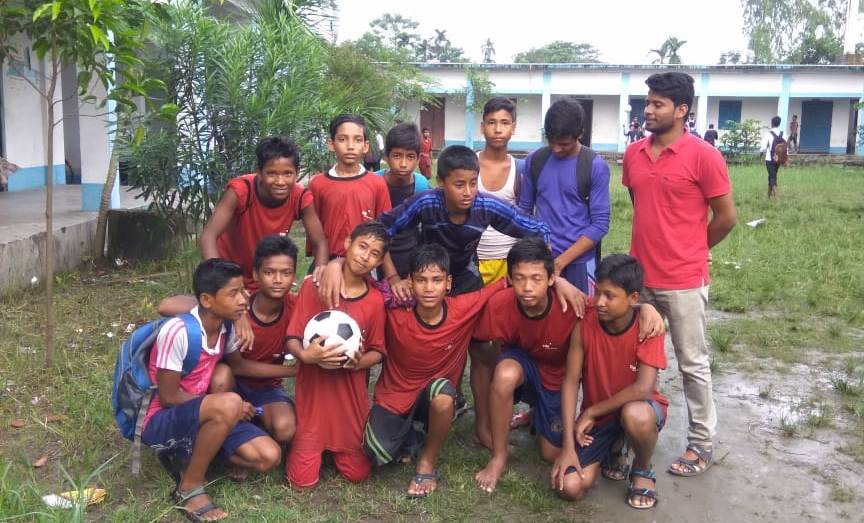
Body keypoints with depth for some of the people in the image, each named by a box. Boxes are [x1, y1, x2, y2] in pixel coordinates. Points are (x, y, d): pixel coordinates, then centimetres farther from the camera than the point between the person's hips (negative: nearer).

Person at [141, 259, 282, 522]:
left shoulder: (226, 327, -4)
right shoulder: (177, 331, -24)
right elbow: (169, 397, -19)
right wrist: (229, 407, -15)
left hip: (202, 417, 7)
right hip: (162, 422, -6)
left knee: (268, 456, -12)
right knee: (228, 405, -36)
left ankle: (195, 455, 8)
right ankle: (189, 487, -15)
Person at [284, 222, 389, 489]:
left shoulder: (375, 300, -3)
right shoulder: (313, 285, -9)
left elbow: (377, 352, 5)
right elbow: (292, 339, -7)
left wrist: (360, 362, -17)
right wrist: (305, 355, -29)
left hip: (352, 397, 2)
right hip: (312, 395, -2)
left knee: (357, 474, 6)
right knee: (302, 480, -1)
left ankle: (337, 448, 36)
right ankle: (306, 445, 30)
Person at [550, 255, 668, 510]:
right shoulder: (585, 322, -16)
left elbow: (643, 389, -30)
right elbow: (570, 382, -14)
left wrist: (590, 411, -21)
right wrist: (568, 446, -19)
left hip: (637, 407, -2)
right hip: (595, 416, 3)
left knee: (635, 416, -41)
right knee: (569, 487, -15)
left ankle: (642, 471, -5)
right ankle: (613, 449, 18)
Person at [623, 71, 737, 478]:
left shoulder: (703, 156, -12)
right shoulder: (633, 154, 6)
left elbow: (726, 217, -7)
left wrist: (688, 250, 5)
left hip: (684, 281, -5)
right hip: (639, 276, 6)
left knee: (693, 363, 7)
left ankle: (701, 444, 20)